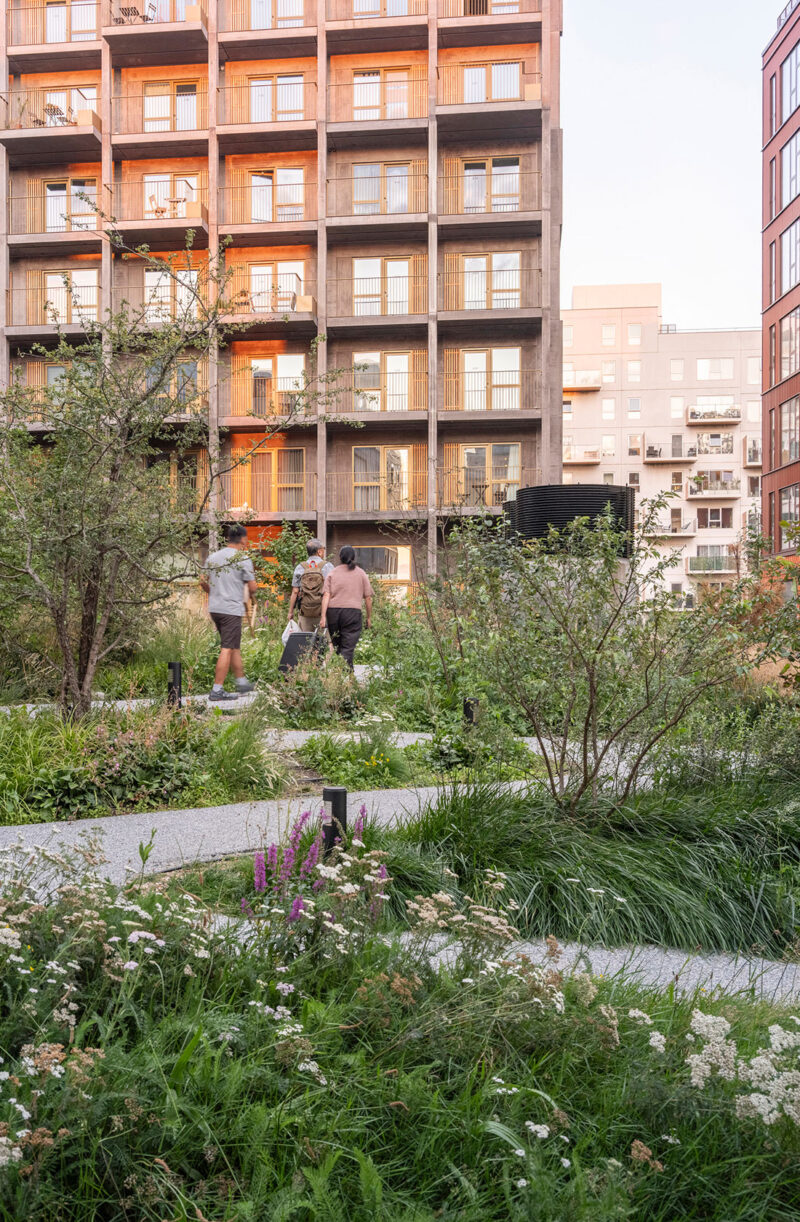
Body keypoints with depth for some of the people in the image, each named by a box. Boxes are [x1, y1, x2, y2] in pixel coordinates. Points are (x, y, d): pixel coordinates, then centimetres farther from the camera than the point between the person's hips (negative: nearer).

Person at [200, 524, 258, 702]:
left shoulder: (212, 558, 9)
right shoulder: (243, 560, -10)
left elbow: (203, 582, 14)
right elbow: (252, 588, -7)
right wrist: (251, 596, 15)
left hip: (214, 608, 7)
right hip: (232, 609, -7)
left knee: (234, 647, 18)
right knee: (227, 650, -4)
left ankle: (241, 681, 27)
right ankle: (217, 690, -6)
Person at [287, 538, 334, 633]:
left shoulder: (300, 568, 4)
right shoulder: (328, 566, -1)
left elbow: (295, 592, 3)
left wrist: (291, 611, 9)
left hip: (304, 613, 2)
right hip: (323, 611, -2)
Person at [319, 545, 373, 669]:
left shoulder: (332, 573, 9)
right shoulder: (361, 574, 8)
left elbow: (326, 595, -2)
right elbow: (368, 598, 5)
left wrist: (323, 616, -6)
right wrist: (369, 617, 14)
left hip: (333, 611, 2)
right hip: (352, 611, -2)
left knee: (336, 645, 15)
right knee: (348, 647, -5)